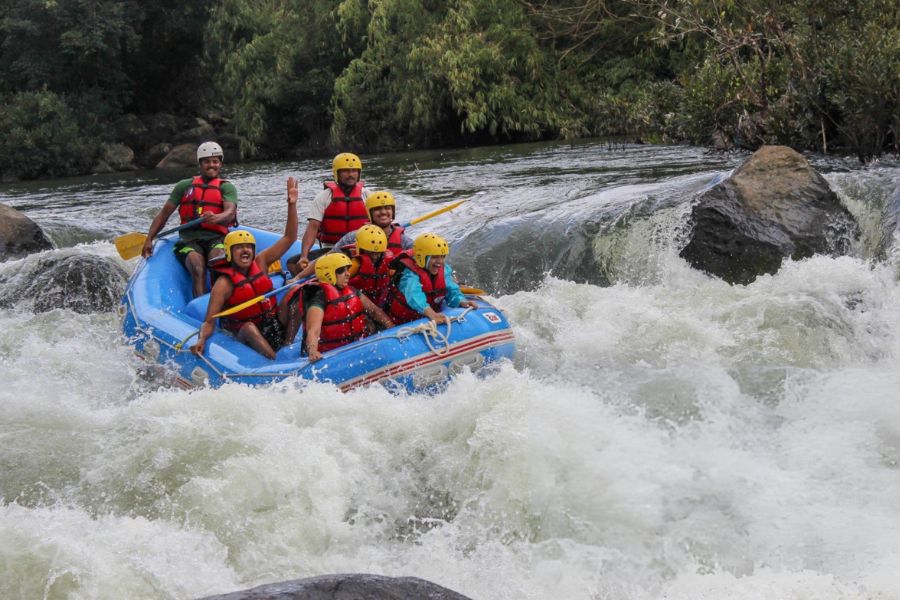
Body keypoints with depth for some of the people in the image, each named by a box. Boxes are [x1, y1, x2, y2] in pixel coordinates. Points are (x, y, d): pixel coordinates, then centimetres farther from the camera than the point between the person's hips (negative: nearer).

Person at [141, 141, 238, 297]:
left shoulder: (227, 188, 14)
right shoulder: (185, 186, 21)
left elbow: (230, 213, -7)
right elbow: (164, 214, 22)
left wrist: (216, 218, -31)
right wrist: (149, 239, 11)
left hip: (216, 239, -1)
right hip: (190, 239, 1)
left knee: (218, 256, -37)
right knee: (198, 269, -31)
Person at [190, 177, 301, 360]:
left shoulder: (260, 262, 3)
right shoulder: (224, 284, -12)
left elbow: (289, 238, 3)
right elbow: (209, 322, -15)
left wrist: (292, 205, -8)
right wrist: (201, 340, -37)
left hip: (277, 327, 5)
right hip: (248, 336, -5)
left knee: (296, 292, -14)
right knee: (249, 327, -39)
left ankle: (288, 347, -23)